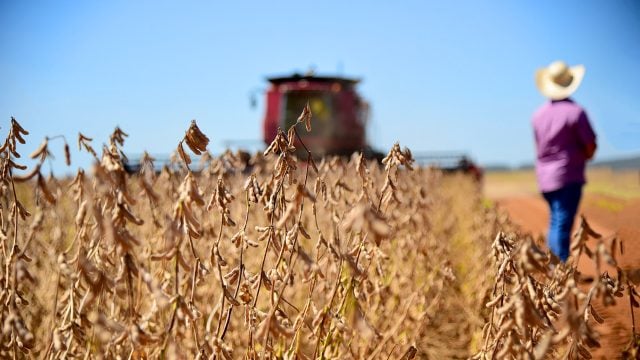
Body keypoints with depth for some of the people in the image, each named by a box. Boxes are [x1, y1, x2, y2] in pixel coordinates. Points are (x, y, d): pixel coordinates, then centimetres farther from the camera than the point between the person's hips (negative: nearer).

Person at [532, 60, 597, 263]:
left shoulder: (538, 115, 5)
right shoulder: (575, 112, -12)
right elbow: (591, 148, -10)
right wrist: (581, 157, 11)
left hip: (545, 178, 6)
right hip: (568, 177, -6)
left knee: (555, 223, 18)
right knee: (562, 225, -7)